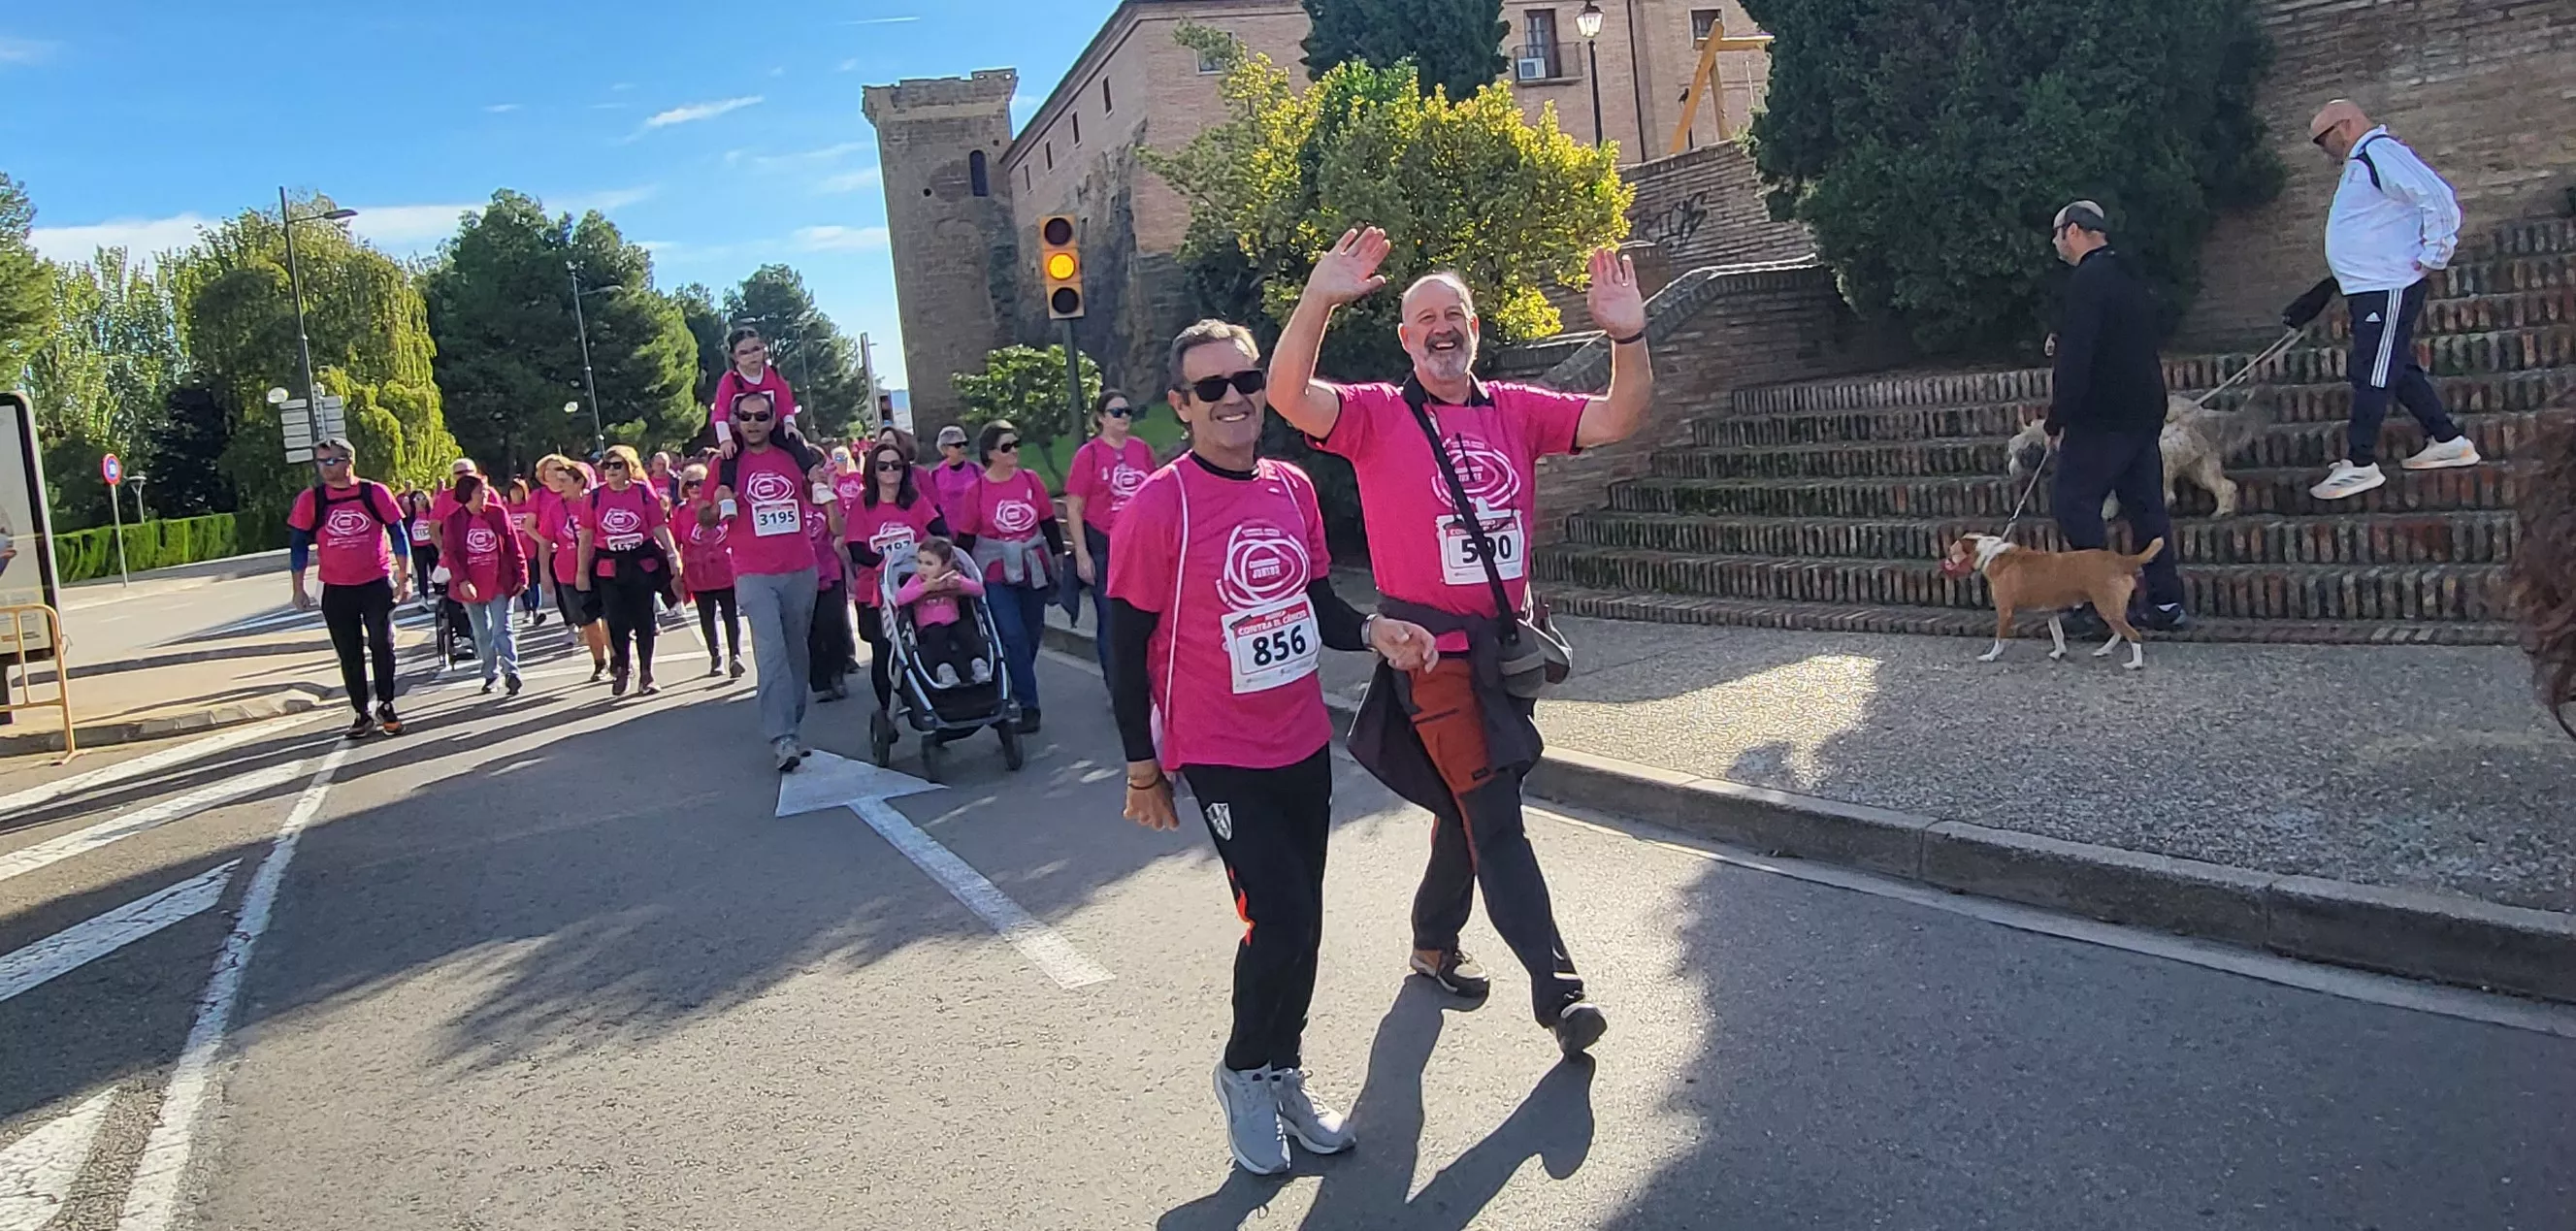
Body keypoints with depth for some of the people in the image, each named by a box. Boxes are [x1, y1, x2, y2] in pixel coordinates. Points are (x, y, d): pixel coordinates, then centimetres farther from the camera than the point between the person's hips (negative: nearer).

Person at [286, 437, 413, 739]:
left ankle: (385, 707, 18)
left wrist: (403, 577, -1)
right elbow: (298, 544, 4)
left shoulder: (374, 492, -5)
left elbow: (398, 533, 1)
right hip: (336, 590, 1)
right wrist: (299, 589, 2)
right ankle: (362, 714, 16)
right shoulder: (311, 499, -2)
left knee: (382, 647, 3)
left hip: (377, 585, -1)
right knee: (349, 655, 7)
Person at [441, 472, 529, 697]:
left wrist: (521, 576, -2)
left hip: (500, 584, -1)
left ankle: (511, 672, -6)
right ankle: (491, 674, 22)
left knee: (502, 630, -6)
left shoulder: (499, 514, -1)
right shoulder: (453, 521, -2)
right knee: (482, 634, 12)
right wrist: (462, 580, -18)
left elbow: (513, 546, 1)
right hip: (471, 587, 2)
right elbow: (451, 554, -5)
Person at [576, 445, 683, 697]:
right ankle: (621, 670, 21)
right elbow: (586, 537, 4)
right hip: (609, 569, 1)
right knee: (617, 621, 3)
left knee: (643, 620, 5)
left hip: (643, 565, -1)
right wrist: (582, 571, 5)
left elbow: (660, 528, -1)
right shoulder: (595, 497, 0)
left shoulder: (644, 493, -2)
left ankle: (645, 675, 14)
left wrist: (673, 556, -7)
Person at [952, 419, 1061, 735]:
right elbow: (965, 537, 1)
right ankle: (1027, 705, -4)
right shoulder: (978, 490, -6)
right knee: (1014, 638, -10)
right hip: (997, 576, -3)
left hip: (1034, 570, 3)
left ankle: (1017, 691, 28)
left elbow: (1049, 523, 8)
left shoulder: (1031, 480, 1)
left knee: (1032, 636, 10)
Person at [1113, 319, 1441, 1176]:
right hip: (1218, 756, -6)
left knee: (1299, 922, 13)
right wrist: (1143, 772, -6)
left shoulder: (1292, 488, 2)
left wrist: (1372, 632, -9)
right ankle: (1245, 1073, 15)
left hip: (1303, 745, 6)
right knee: (1281, 920, -11)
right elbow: (1130, 647, -10)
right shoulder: (1160, 506, -15)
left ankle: (1281, 1073, 33)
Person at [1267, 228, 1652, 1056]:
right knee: (1494, 815, -8)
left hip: (1506, 638, 6)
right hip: (1430, 646, -5)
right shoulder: (1378, 415, -5)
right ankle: (1556, 990, -5)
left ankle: (1434, 942, 39)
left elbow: (1617, 418, -1)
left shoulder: (1516, 410, 7)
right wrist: (1319, 301, -33)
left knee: (1472, 799, 19)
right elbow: (1290, 397, -21)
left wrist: (1628, 337, -18)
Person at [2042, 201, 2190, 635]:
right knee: (2146, 504, 10)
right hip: (2144, 411, 10)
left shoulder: (2088, 281, -14)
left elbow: (2075, 358, -21)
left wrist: (2057, 419, -16)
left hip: (2102, 418, -10)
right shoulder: (2128, 276, 17)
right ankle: (2165, 603, 13)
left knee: (2074, 501, -5)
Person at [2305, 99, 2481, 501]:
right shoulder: (2362, 161, 18)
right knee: (2395, 369, 15)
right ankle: (2448, 441, 22)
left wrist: (2434, 255, -19)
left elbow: (2437, 197, -23)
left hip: (2388, 288, -11)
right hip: (2370, 288, 11)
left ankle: (2360, 464, -7)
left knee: (2372, 375, -9)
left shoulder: (2380, 153, -14)